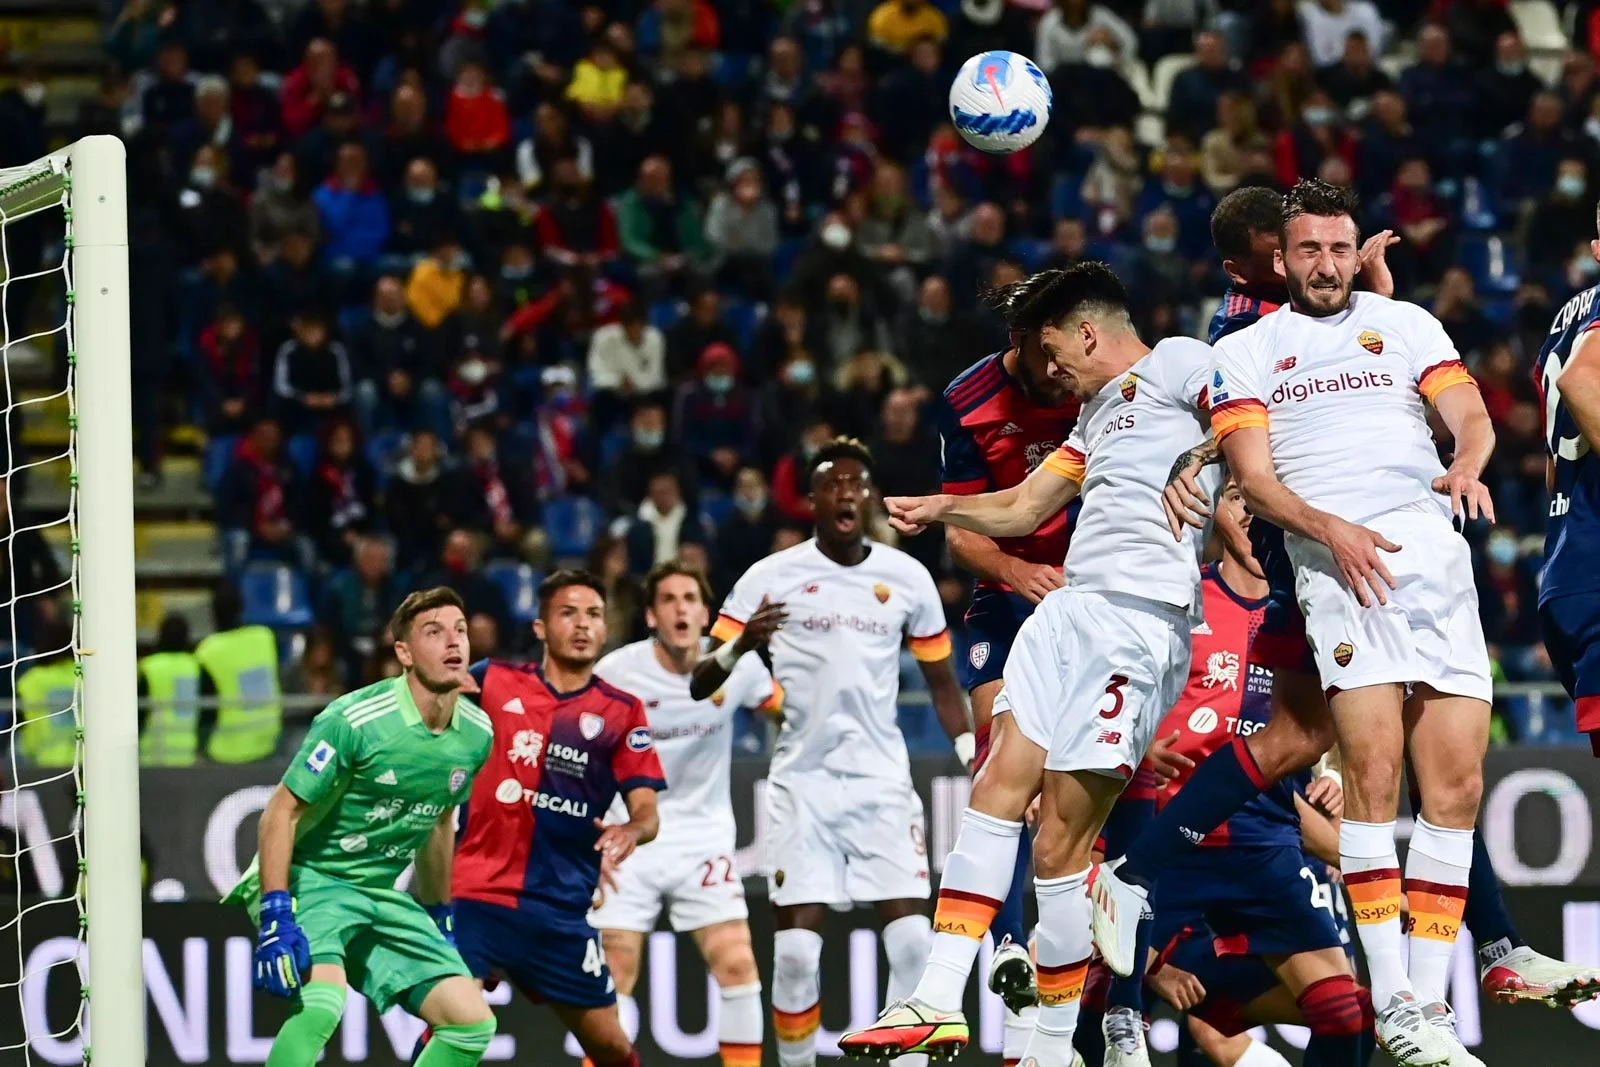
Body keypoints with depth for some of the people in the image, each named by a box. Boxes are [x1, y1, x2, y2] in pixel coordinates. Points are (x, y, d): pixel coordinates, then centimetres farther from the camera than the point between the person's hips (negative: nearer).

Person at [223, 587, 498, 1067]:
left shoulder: (475, 734, 0)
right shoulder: (354, 721, -21)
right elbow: (281, 814, -17)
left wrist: (440, 920, 22)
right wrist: (275, 918, -24)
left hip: (381, 896, 7)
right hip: (309, 879, -7)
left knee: (472, 1021, -3)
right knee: (321, 1002, -34)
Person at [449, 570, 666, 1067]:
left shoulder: (622, 712, 5)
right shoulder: (492, 681, 3)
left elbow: (646, 811, -1)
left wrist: (631, 831, -24)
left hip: (561, 911, 2)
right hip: (476, 895, -2)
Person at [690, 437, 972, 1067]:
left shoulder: (908, 577, 5)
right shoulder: (773, 577, -1)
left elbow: (941, 682, 15)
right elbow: (698, 685, -3)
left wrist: (974, 764, 5)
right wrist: (740, 645, -23)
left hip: (883, 781, 1)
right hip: (803, 780, -1)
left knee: (912, 939, -11)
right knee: (796, 950, -7)